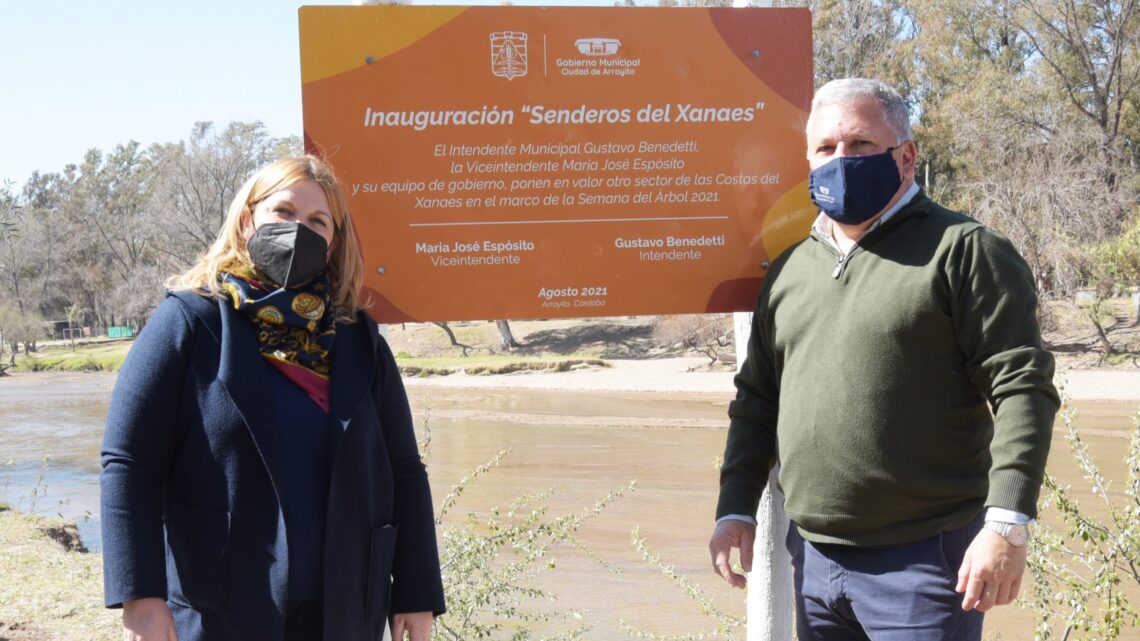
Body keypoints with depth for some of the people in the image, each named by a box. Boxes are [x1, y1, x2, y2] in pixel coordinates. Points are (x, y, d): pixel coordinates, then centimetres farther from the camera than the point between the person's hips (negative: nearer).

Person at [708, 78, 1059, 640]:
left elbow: (1022, 388, -11)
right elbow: (757, 400, 18)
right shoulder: (788, 271, 13)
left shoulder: (961, 250, -5)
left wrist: (1007, 523, -19)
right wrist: (736, 508, 11)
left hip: (925, 557, -5)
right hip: (812, 559, 6)